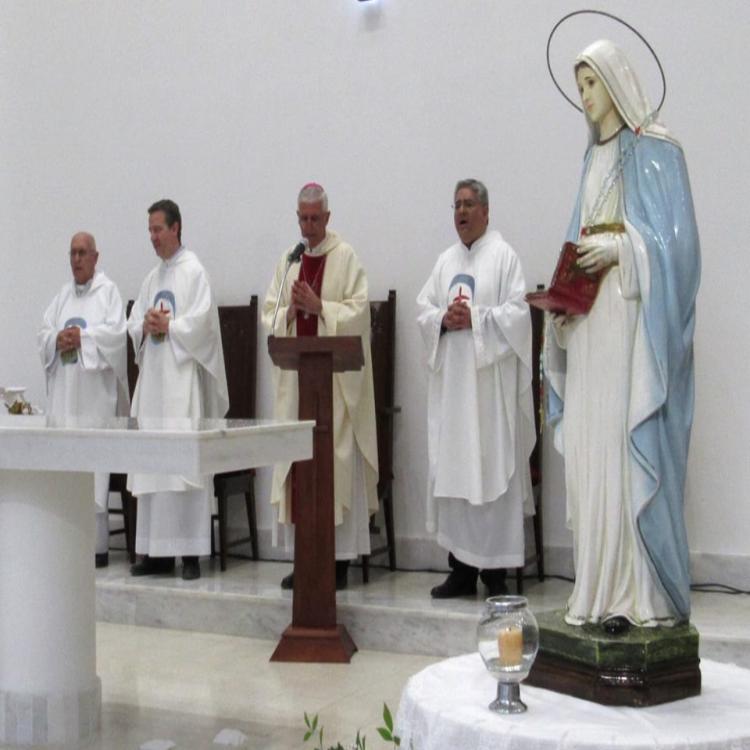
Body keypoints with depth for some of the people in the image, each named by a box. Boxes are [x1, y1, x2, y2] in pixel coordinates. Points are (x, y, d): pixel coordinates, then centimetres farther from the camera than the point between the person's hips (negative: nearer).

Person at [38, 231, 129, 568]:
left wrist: (81, 337, -13)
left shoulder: (108, 290, 3)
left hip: (94, 390, -6)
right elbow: (44, 332, 14)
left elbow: (116, 332, -9)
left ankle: (97, 545, -4)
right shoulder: (63, 293, 19)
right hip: (63, 388, 6)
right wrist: (58, 338, -6)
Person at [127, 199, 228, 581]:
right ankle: (157, 550, 10)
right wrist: (146, 326, -3)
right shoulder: (152, 278, 20)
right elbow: (135, 324, 17)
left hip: (183, 377, -7)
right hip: (152, 377, 8)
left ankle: (190, 552, -6)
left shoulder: (194, 271, -3)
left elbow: (201, 321, -14)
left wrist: (166, 326, -8)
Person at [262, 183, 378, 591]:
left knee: (337, 462, -4)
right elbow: (269, 314, 11)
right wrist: (290, 312, -9)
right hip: (296, 376, 5)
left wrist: (318, 306, -18)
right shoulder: (288, 260, 14)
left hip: (335, 376, -5)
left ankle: (340, 559, 2)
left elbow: (358, 310, -9)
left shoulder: (346, 257, -1)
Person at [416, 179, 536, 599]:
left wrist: (474, 317, -17)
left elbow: (517, 312, -9)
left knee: (493, 468, -5)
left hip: (490, 378, -6)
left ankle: (496, 570, 1)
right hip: (450, 379, 6)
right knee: (451, 470, 5)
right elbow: (423, 309, 12)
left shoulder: (504, 256, -1)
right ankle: (461, 568, 12)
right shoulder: (446, 261, 17)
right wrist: (443, 319, -7)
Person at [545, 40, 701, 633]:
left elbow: (675, 239, -9)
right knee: (591, 450, 4)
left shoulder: (656, 151, -2)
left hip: (634, 323, -7)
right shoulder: (595, 158, 20)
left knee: (631, 448, -9)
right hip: (591, 323, 7)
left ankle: (644, 594, -2)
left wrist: (619, 249, -19)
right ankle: (603, 589, 10)